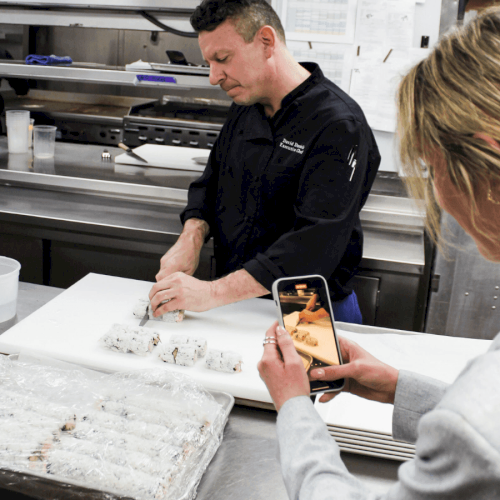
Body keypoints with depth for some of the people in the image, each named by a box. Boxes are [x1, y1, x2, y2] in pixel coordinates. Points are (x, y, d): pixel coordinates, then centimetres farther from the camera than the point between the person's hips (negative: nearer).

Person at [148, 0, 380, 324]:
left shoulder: (340, 126, -17)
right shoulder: (245, 109, 9)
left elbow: (315, 244, -25)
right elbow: (210, 185, 19)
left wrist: (212, 293, -28)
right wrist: (191, 238, -3)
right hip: (236, 303, 6)